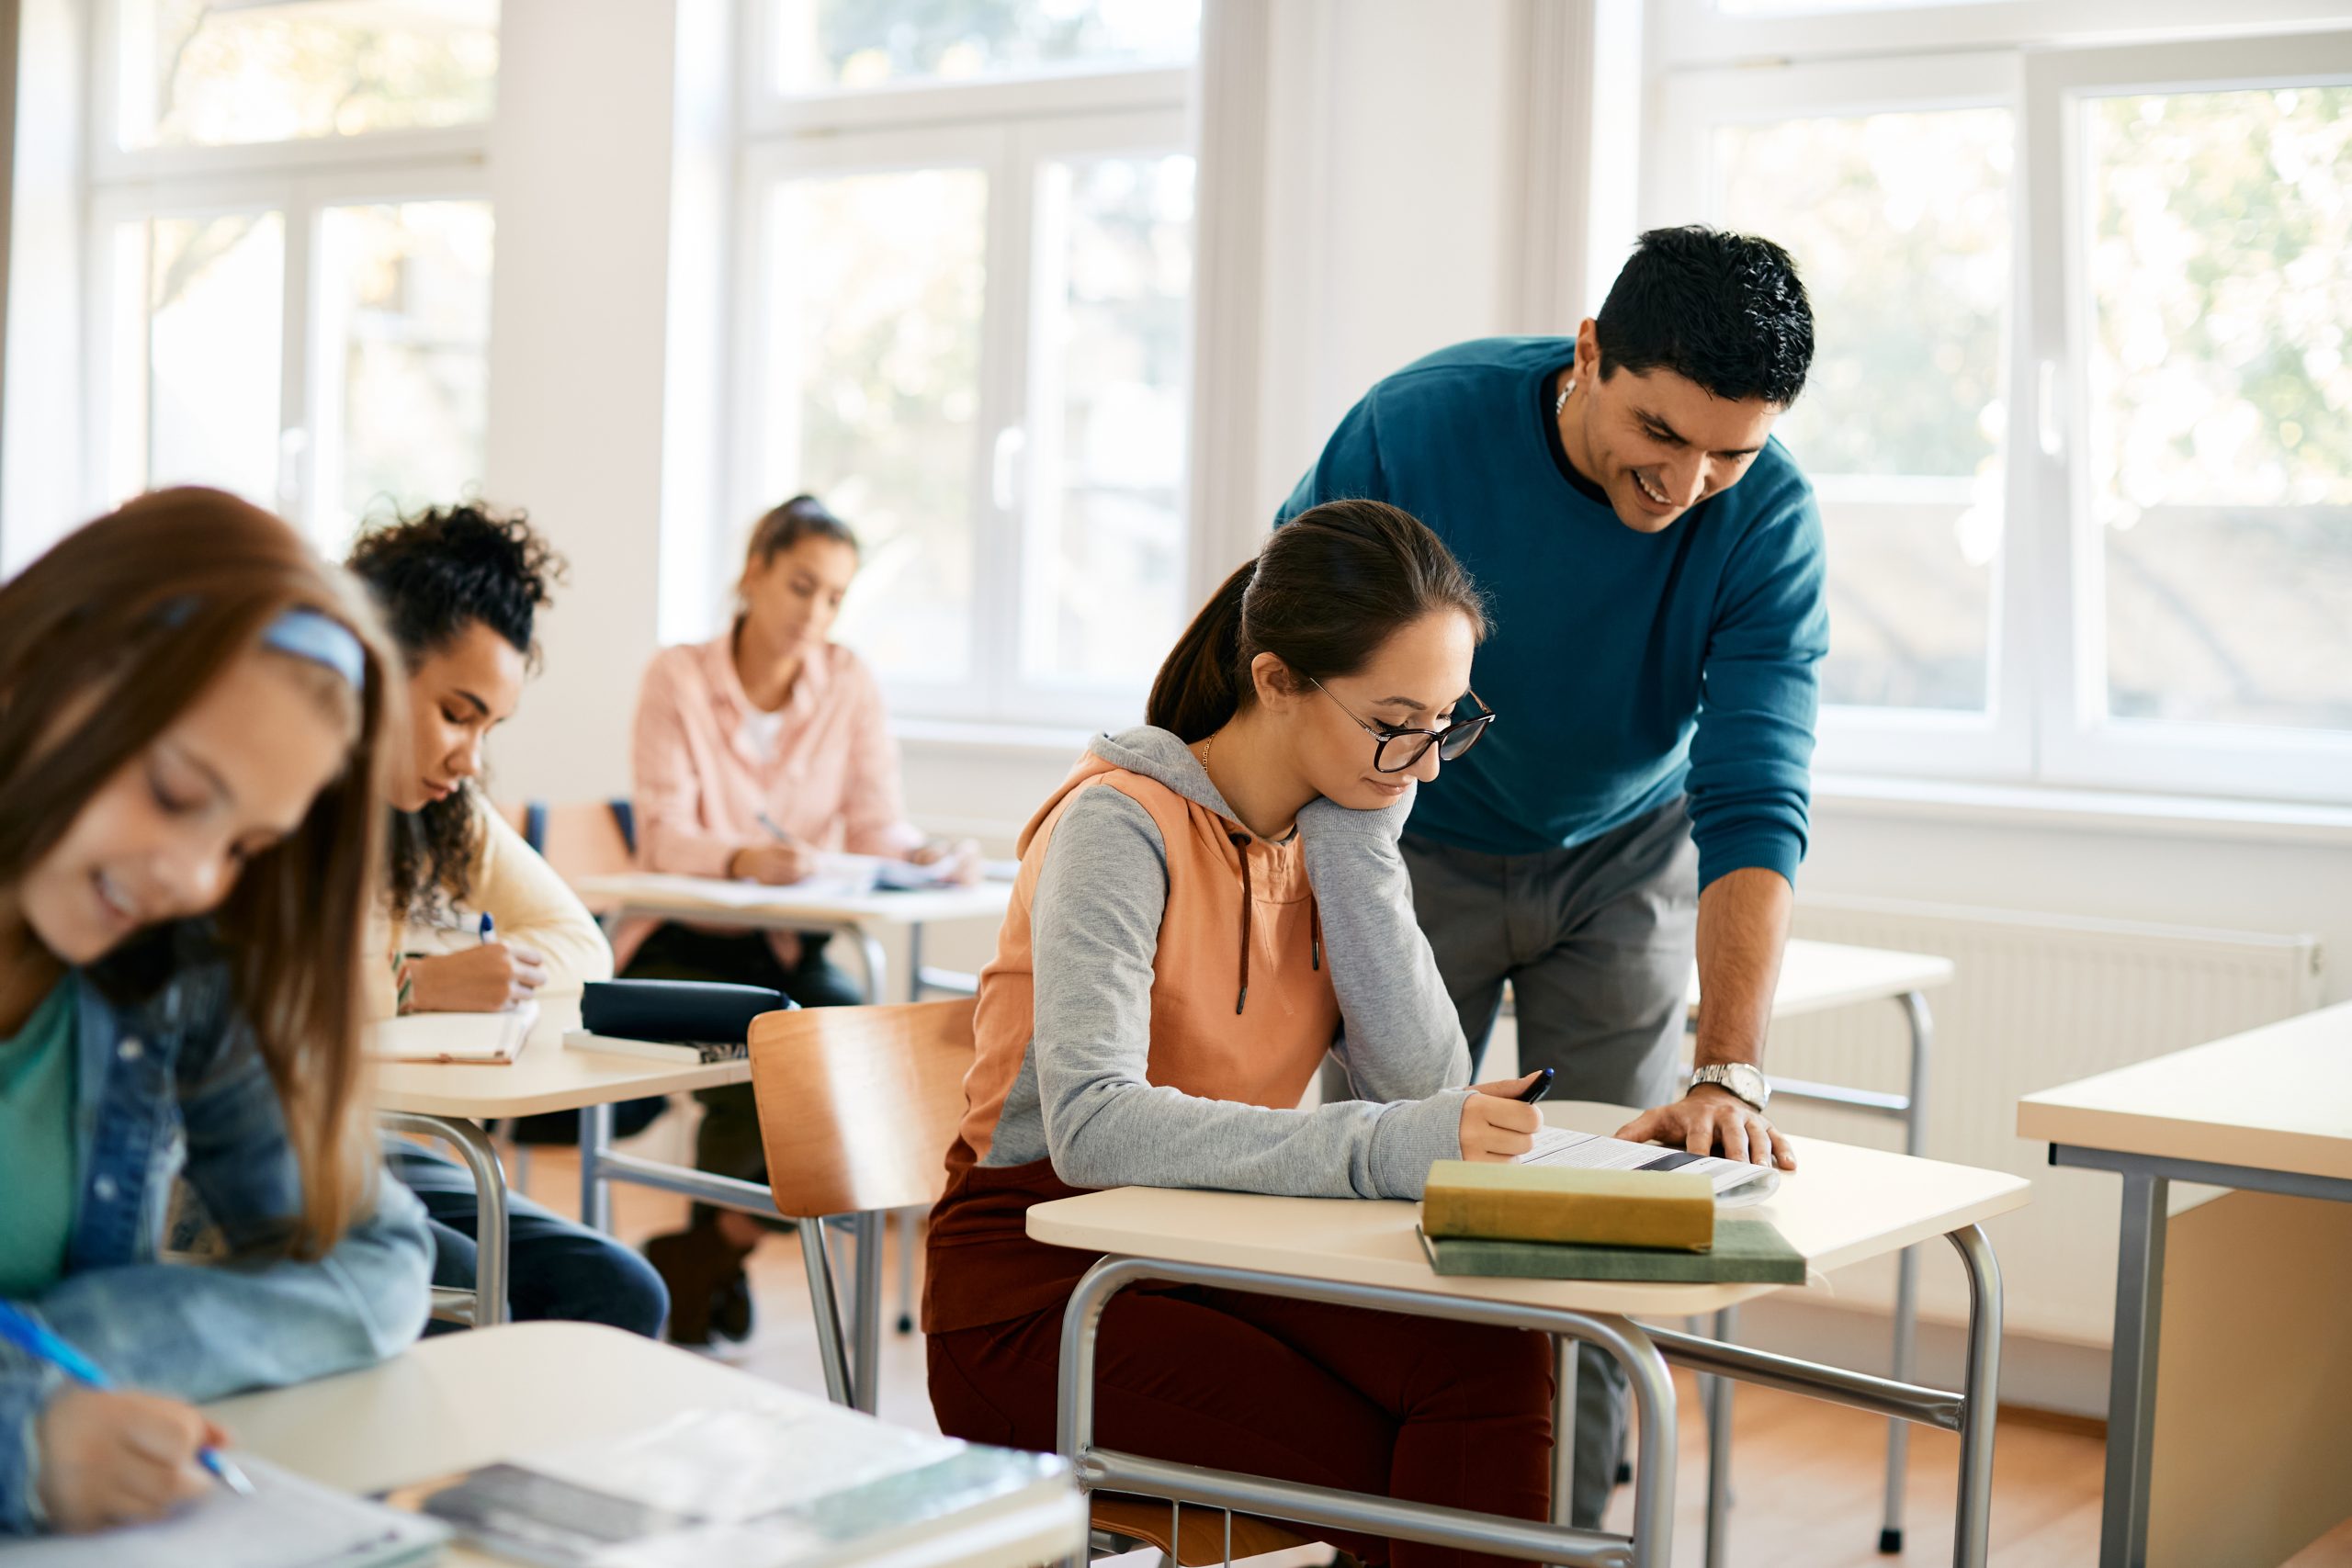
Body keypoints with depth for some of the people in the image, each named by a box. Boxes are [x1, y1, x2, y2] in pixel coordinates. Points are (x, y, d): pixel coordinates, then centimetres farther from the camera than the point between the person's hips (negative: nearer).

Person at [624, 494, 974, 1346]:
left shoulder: (849, 682, 4)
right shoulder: (677, 676, -5)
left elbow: (876, 825, -4)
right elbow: (664, 836, -16)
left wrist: (929, 854, -27)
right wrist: (740, 858, -37)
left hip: (788, 947, 3)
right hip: (681, 945, -3)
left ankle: (717, 1243, -5)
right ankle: (713, 1251, -1)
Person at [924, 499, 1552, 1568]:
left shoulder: (1341, 830, 6)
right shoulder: (1124, 822, -15)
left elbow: (1423, 1082, -8)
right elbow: (1092, 1127, -30)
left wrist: (1357, 836, -11)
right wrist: (1376, 1150, -40)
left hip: (1214, 1258, 6)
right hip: (1039, 1283, -6)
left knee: (1495, 1361, -23)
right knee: (1420, 1478, -26)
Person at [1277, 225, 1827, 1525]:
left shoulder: (1768, 518, -25)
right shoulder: (1418, 427, -27)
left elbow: (1753, 809, -31)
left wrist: (1730, 1075, -42)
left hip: (1623, 858, 1)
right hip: (1421, 846, -1)